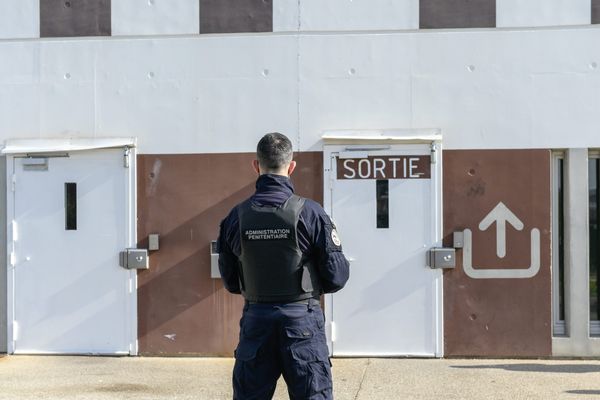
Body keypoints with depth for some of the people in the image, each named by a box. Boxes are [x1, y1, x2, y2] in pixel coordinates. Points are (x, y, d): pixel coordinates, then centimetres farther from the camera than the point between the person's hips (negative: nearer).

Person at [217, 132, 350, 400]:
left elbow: (230, 282, 7)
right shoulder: (309, 212, -10)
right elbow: (336, 277, -7)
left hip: (255, 318, 3)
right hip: (301, 318, -3)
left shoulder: (237, 216, -1)